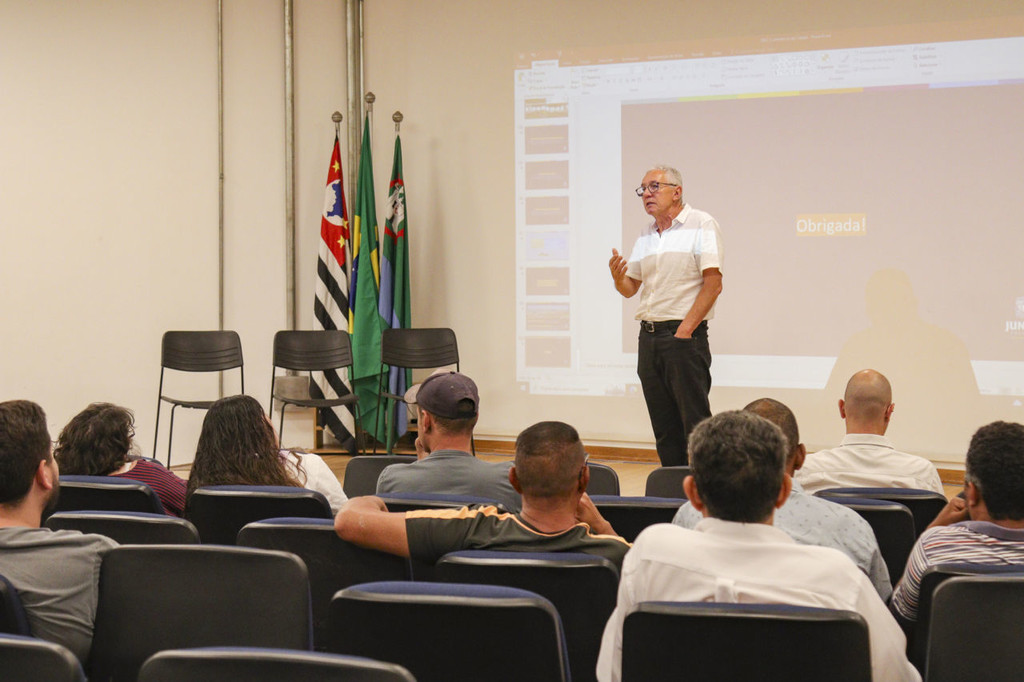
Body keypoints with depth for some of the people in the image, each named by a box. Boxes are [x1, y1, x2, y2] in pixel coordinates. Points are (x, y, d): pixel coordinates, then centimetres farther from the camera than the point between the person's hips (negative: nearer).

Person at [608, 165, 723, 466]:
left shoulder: (701, 225, -4)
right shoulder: (645, 237, 16)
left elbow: (713, 284, -11)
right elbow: (630, 288, 20)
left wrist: (684, 330, -16)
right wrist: (618, 277, -4)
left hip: (684, 336, -7)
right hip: (648, 337, 7)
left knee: (696, 423, -8)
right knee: (664, 428, 8)